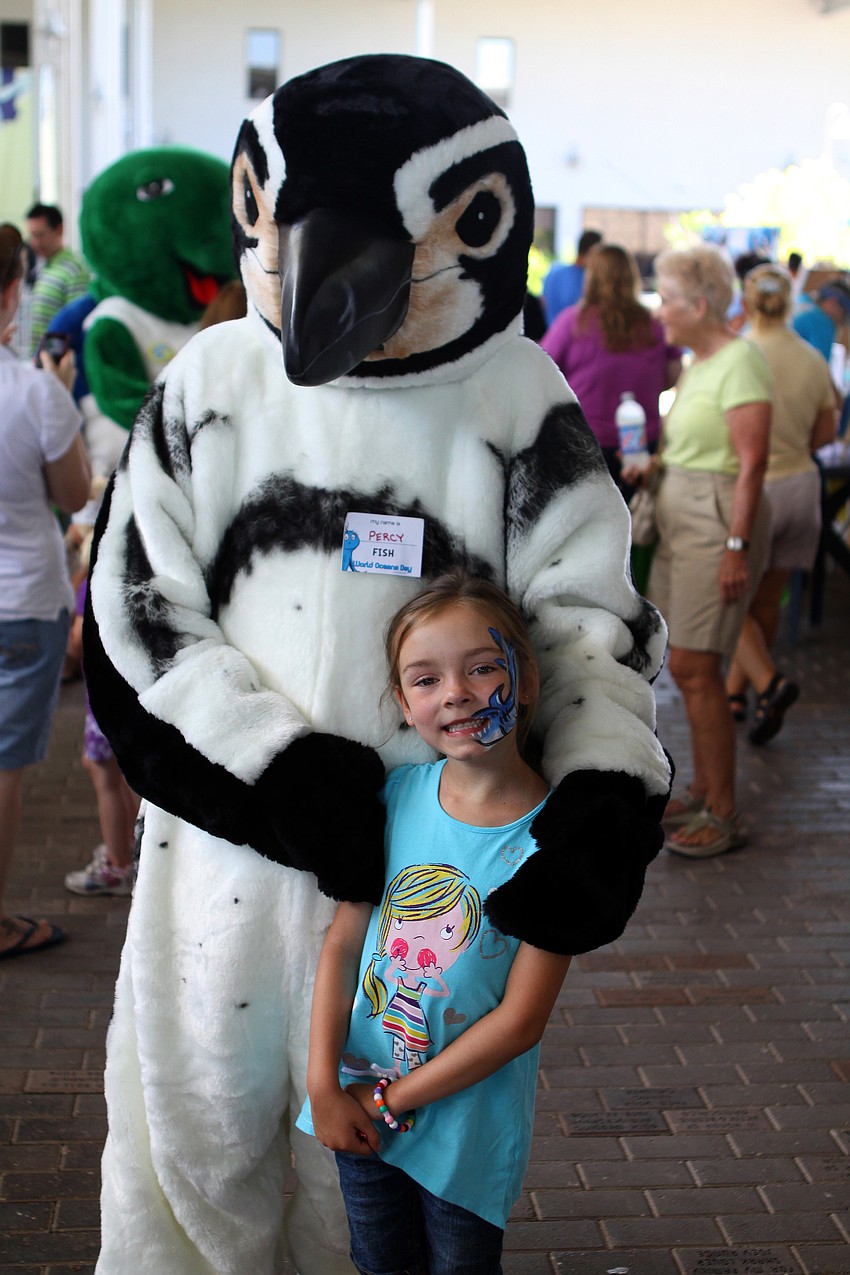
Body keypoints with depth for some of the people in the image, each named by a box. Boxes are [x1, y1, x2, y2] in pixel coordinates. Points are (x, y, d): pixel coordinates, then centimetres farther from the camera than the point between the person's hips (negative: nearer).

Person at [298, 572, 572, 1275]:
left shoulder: (551, 838, -19)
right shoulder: (398, 794, -7)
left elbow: (520, 1020, -18)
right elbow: (343, 940, -3)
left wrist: (394, 1100, -15)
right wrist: (324, 1085, -10)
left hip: (469, 1122, -3)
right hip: (358, 1108, 3)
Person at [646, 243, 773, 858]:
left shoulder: (740, 362, -14)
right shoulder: (697, 363, 14)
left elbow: (753, 462, -19)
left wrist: (737, 546, -22)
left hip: (719, 521, -9)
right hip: (681, 519, 9)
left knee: (696, 669, -9)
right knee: (687, 667, 12)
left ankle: (724, 815, -1)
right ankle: (703, 791, 24)